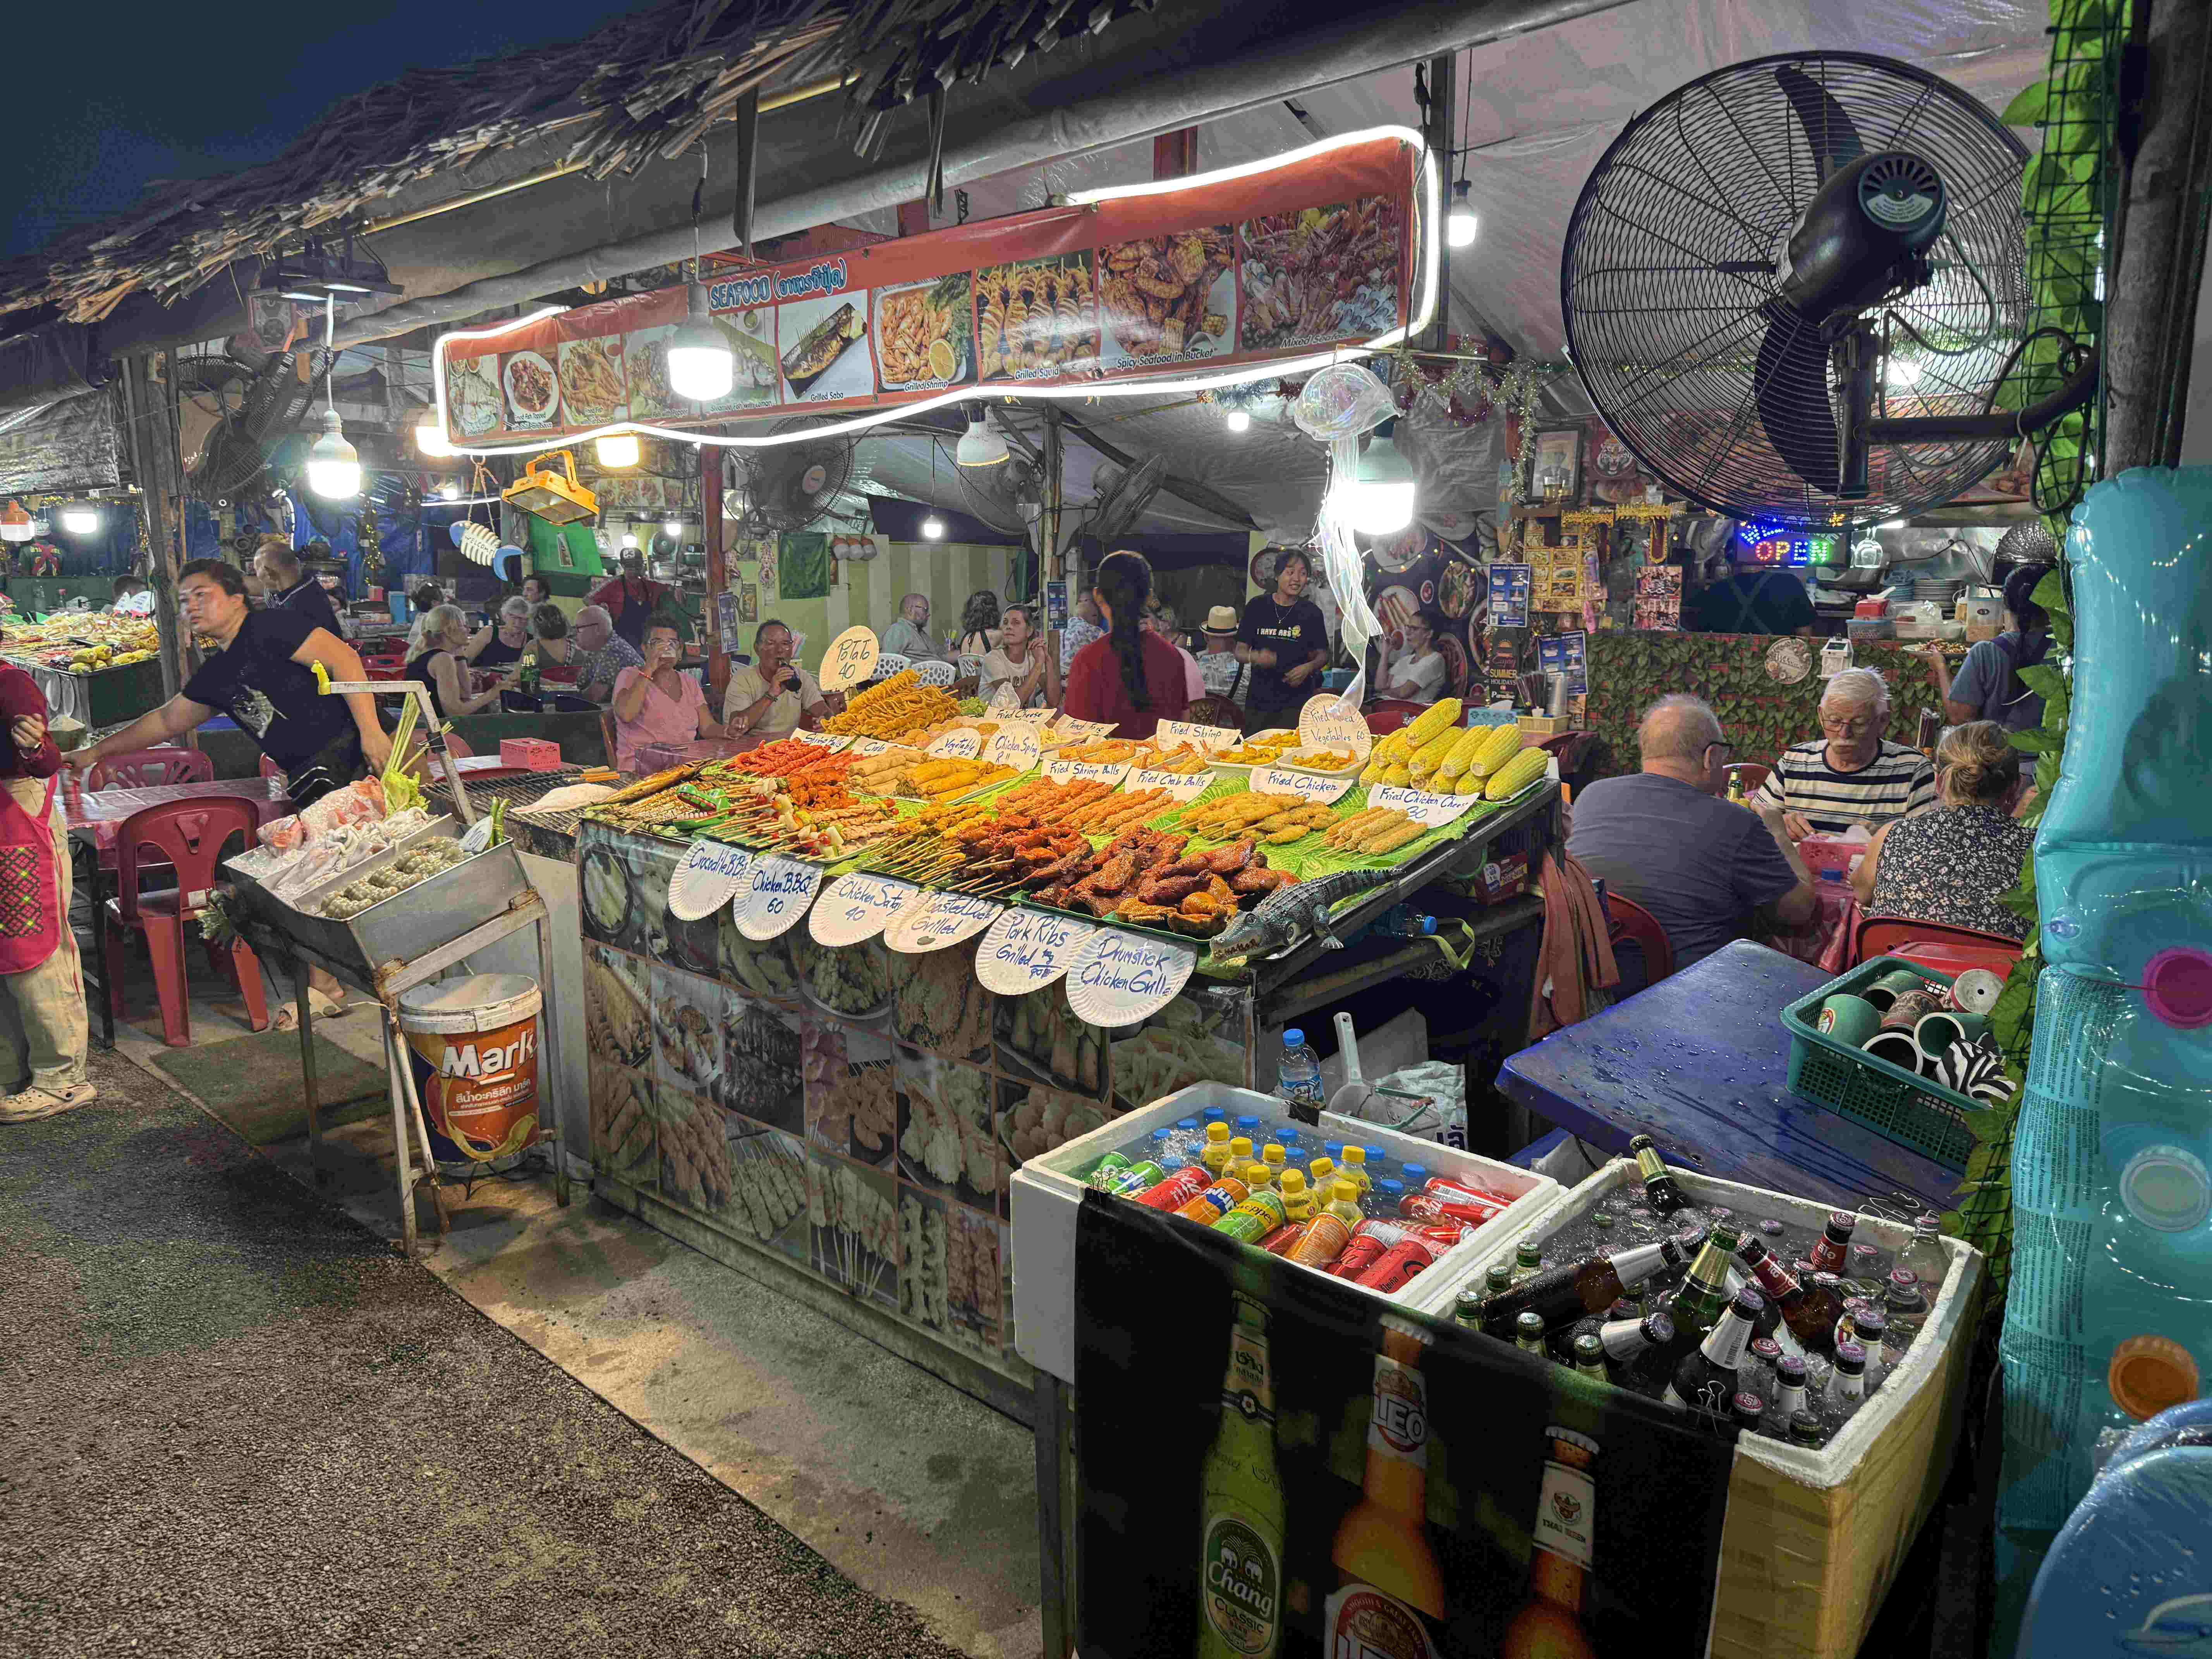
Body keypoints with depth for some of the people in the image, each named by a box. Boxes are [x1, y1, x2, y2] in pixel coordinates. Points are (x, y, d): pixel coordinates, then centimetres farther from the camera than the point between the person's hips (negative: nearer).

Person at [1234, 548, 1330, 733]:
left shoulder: (1311, 613, 1)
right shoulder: (1257, 607, 1)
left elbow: (1323, 655, 9)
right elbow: (1240, 652, 4)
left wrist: (1309, 667, -12)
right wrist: (1257, 657, -18)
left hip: (1296, 703, -1)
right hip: (1259, 701, 1)